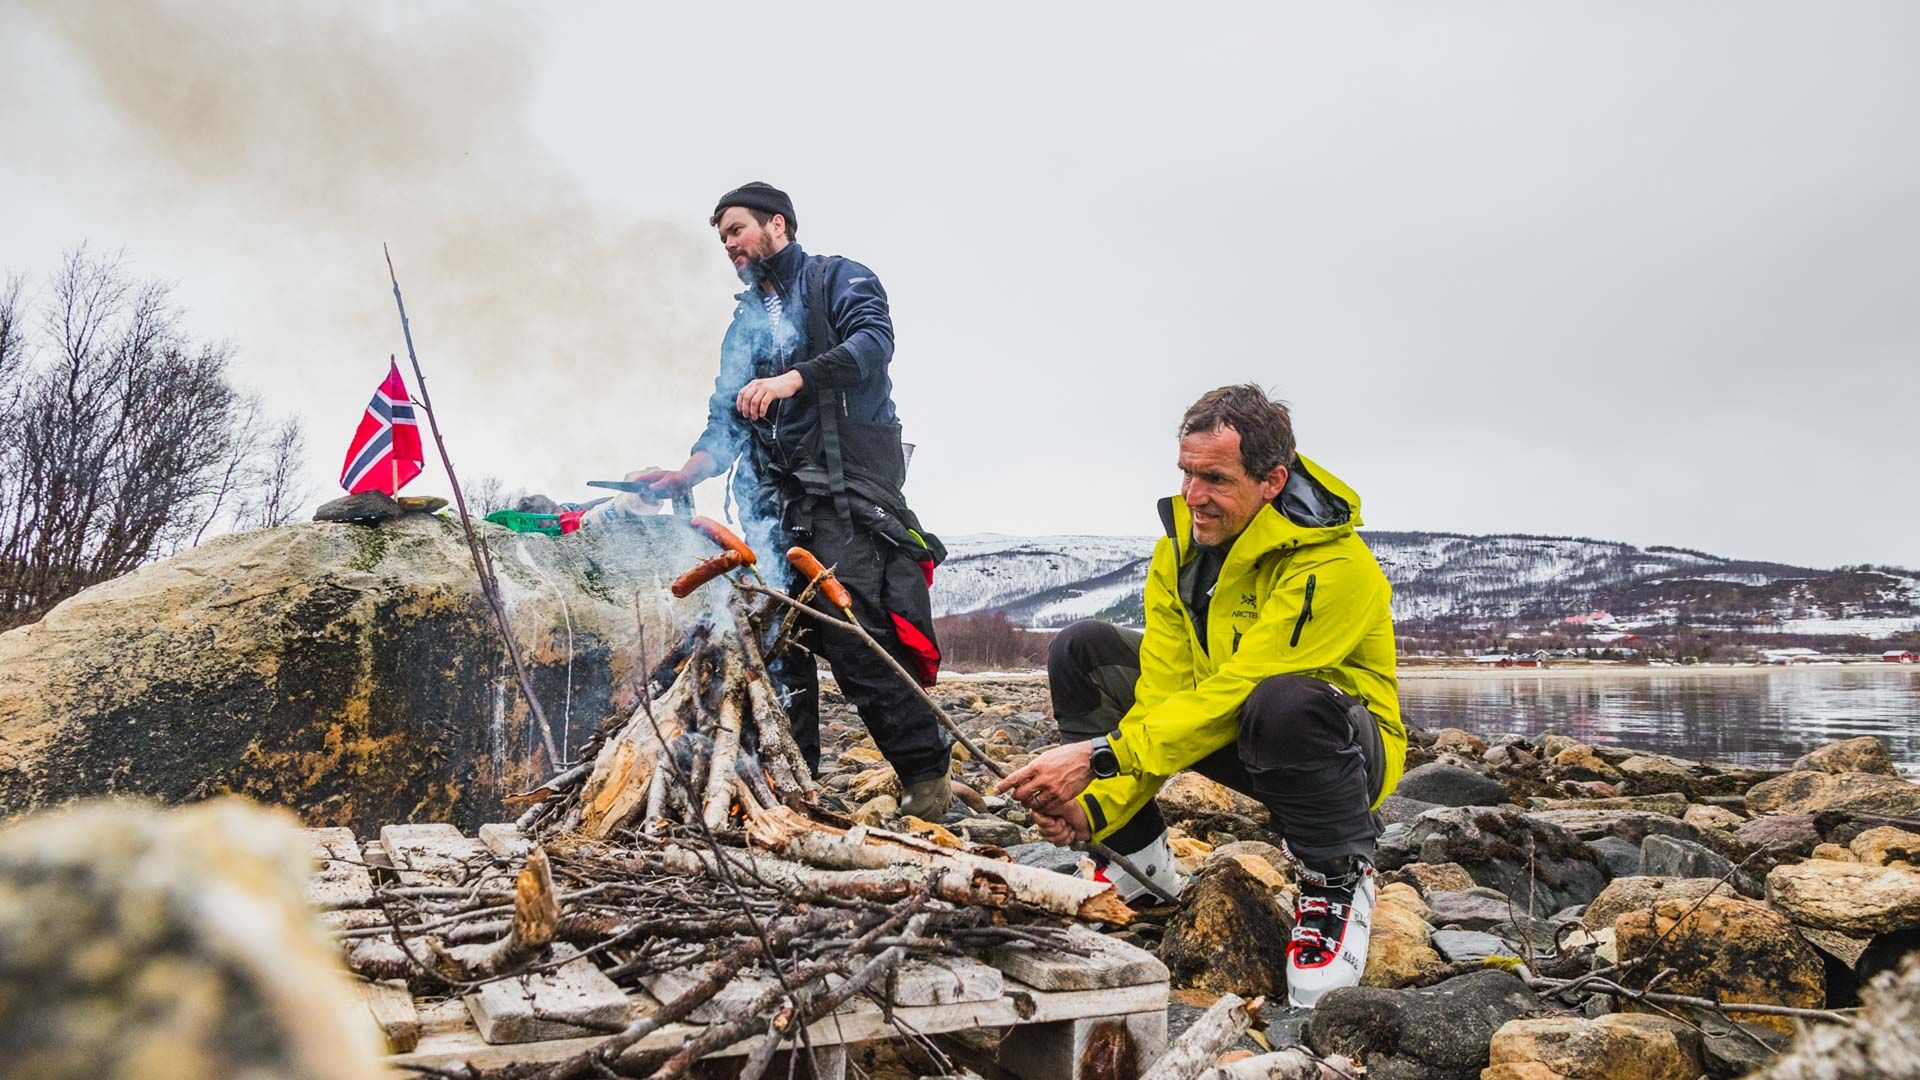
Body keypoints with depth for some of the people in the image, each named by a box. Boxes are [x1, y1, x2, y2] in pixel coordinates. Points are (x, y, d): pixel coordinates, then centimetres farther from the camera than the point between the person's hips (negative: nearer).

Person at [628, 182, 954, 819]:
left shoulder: (837, 279, 8)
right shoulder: (746, 320, 26)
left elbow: (873, 341, -13)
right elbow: (726, 419, 19)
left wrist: (793, 378, -26)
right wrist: (688, 472, 0)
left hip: (845, 486, -6)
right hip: (775, 501, 7)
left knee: (851, 635, -17)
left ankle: (928, 779, -10)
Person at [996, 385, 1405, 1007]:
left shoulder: (1332, 565, -28)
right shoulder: (1178, 549, -7)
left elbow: (1233, 695, -33)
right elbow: (1163, 695, -12)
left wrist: (1099, 757, -36)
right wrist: (1094, 806, -24)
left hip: (1344, 745, -6)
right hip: (1239, 741, 7)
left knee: (1282, 701, -42)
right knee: (1080, 652, -5)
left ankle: (1339, 880, -13)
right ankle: (1143, 862, 3)